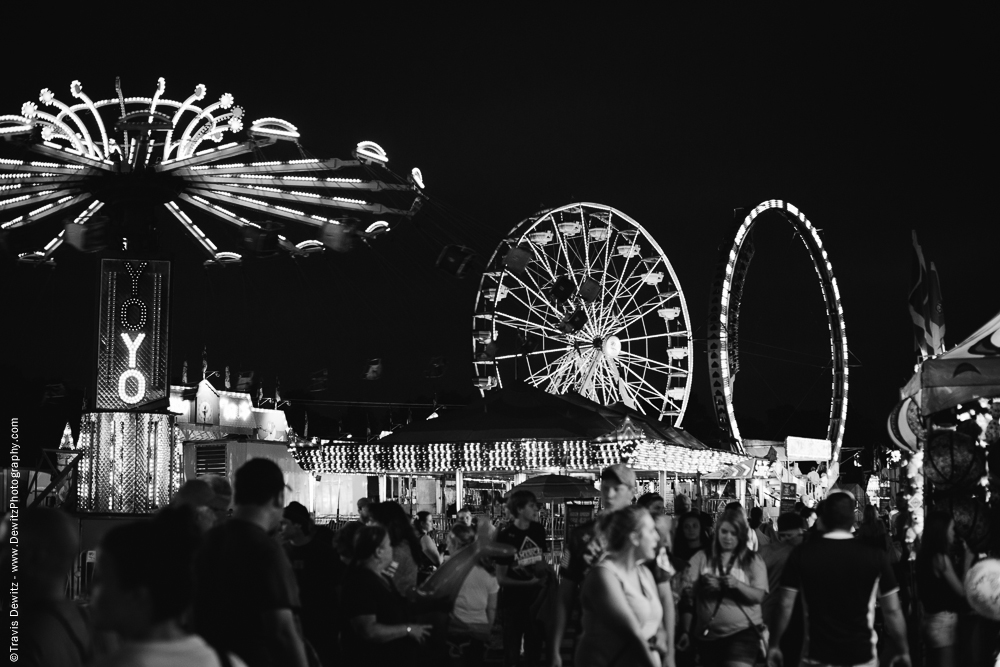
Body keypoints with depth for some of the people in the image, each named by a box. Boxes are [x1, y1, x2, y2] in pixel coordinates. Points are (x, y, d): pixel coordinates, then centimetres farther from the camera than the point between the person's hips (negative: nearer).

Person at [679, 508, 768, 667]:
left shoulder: (752, 560, 3)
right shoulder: (702, 557, 5)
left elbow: (758, 596, -5)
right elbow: (687, 591, 1)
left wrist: (737, 584, -23)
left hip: (743, 631, -3)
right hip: (707, 633, 3)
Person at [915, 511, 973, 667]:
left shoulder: (925, 555, 10)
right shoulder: (941, 558, -17)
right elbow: (962, 590, -13)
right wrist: (967, 562, -5)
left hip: (931, 618, 9)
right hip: (943, 621, -9)